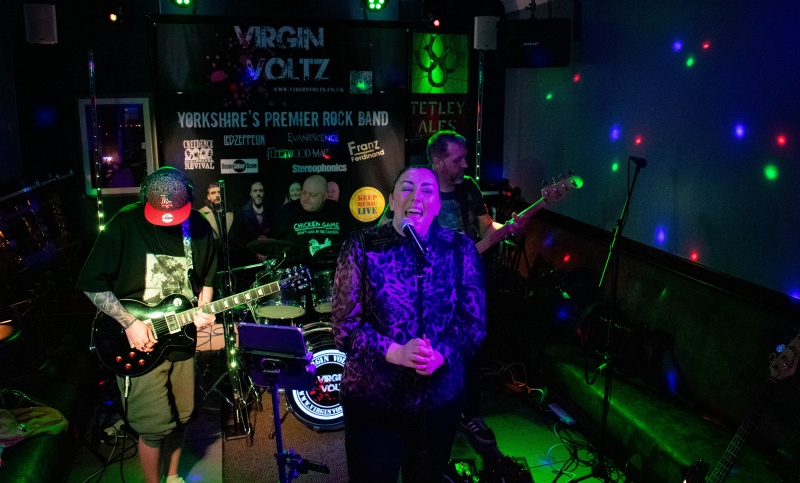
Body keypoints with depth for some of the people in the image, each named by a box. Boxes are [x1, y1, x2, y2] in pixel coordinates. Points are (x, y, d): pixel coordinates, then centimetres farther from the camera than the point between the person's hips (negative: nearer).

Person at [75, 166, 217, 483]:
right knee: (155, 425, -3)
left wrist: (202, 310, -7)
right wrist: (129, 322, -18)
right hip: (141, 342, -4)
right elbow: (91, 283, -12)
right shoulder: (125, 224, -14)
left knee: (181, 416, 15)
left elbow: (207, 277, 11)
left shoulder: (199, 227, -2)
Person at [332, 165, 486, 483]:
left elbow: (474, 322, -2)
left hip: (439, 396, 2)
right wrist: (396, 353, -24)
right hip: (371, 397, -2)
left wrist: (440, 355, -21)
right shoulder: (362, 246, -7)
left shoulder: (460, 248, -2)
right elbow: (344, 326, -9)